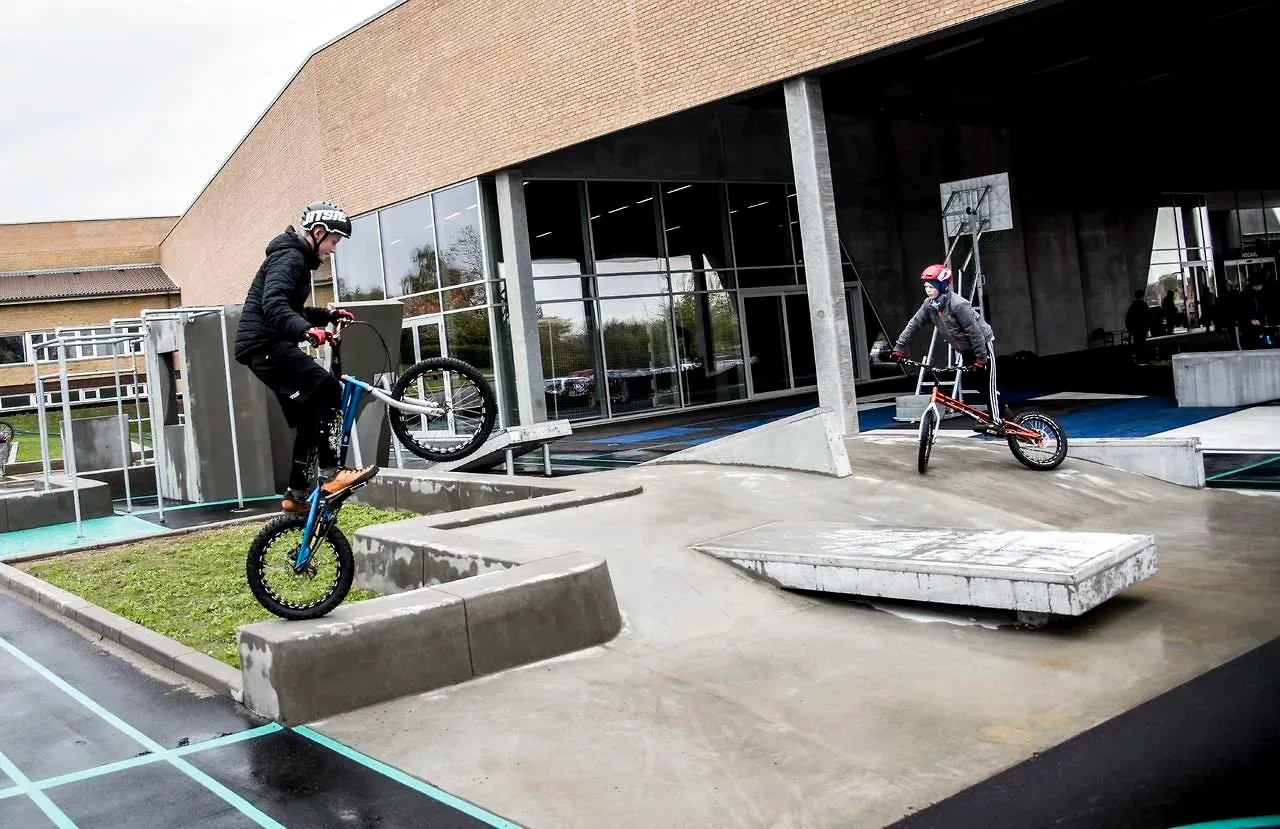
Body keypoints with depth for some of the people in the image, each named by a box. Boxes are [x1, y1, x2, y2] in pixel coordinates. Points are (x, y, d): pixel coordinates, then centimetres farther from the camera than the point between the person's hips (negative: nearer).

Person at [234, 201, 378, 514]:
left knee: (310, 418, 10)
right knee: (327, 390, -22)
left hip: (268, 347, 11)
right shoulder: (289, 256, -12)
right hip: (266, 345, -11)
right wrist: (308, 330, -44)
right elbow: (273, 304, -30)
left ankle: (297, 495, 15)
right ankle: (330, 475, -25)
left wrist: (327, 315, 24)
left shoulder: (297, 258, 22)